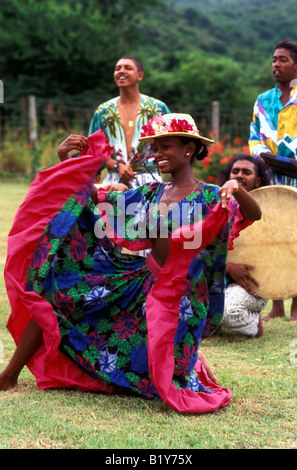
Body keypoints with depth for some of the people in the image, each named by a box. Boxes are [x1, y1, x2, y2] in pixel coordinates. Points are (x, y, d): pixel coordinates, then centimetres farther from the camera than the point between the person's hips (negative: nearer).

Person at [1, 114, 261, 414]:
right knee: (56, 293, 0)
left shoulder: (210, 197, -7)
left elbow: (254, 215, -22)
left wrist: (237, 188, -41)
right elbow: (94, 198, 11)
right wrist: (79, 162, 0)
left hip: (180, 295, -6)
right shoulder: (150, 194, 9)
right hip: (141, 283, 6)